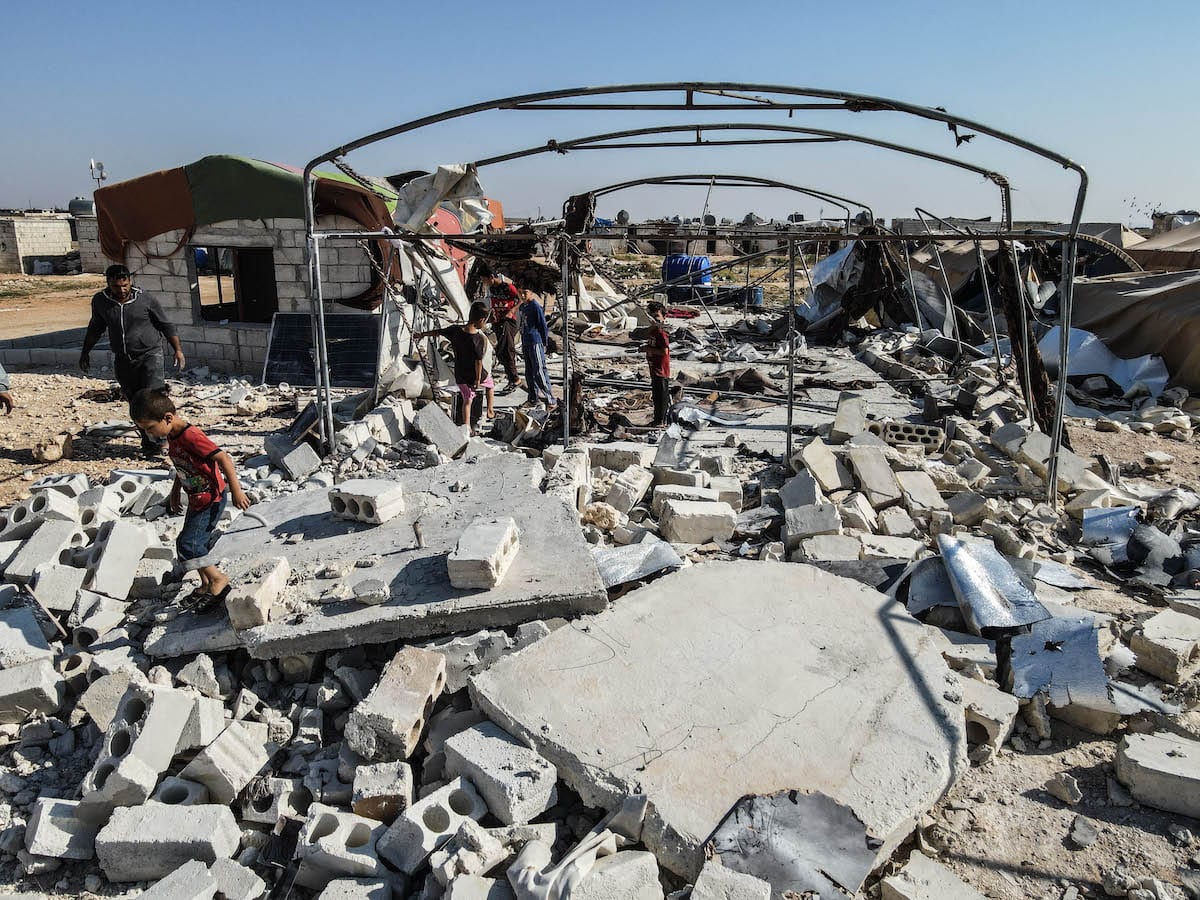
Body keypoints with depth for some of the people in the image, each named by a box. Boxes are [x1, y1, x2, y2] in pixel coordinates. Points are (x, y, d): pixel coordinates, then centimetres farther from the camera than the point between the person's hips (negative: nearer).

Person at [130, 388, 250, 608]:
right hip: (197, 499, 10)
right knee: (199, 543, 15)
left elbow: (223, 459, -29)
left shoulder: (191, 436, -26)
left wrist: (236, 491, -28)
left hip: (212, 499, -10)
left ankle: (218, 580, 1)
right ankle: (206, 584, 29)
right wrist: (175, 491, 24)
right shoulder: (172, 436, 4)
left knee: (189, 544, -12)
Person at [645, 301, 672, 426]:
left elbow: (665, 351, -25)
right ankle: (658, 419, 25)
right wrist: (646, 348, 9)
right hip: (654, 369, 10)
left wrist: (650, 350, -18)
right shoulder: (652, 331, 12)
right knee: (656, 395, 16)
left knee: (662, 395, -2)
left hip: (661, 370, -10)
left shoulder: (661, 333, -18)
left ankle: (661, 420, 4)